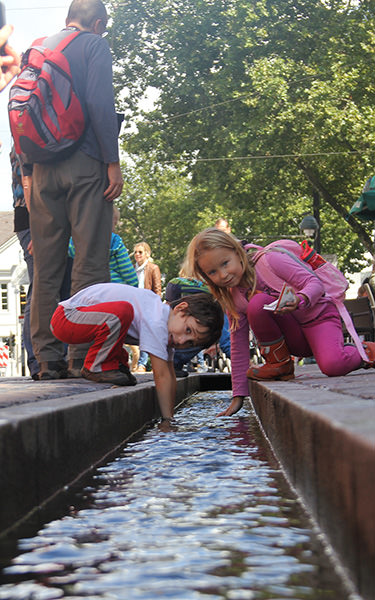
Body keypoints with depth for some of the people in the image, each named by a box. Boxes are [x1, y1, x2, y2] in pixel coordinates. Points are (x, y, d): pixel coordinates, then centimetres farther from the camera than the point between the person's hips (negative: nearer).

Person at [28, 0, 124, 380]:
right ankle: (84, 357, -8)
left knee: (45, 266, 5)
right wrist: (113, 163, -11)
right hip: (85, 164, -5)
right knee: (90, 262, -5)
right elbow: (100, 103, -11)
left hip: (42, 168, 6)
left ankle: (48, 358, 5)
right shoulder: (94, 45, 2)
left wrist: (28, 170, 17)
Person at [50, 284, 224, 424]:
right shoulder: (155, 324, -25)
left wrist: (170, 418, 4)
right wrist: (167, 421, -21)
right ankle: (95, 368, -15)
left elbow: (170, 376, 6)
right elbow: (162, 376, -24)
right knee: (122, 310, -33)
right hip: (64, 317, -10)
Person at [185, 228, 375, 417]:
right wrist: (238, 395, -2)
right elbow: (238, 345, 0)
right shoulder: (232, 298, -4)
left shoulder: (270, 261, -18)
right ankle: (279, 363, -7)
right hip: (294, 341, 4)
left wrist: (300, 300, -45)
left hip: (318, 317, -4)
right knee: (257, 303, -27)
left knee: (333, 366, -36)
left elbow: (315, 283, -21)